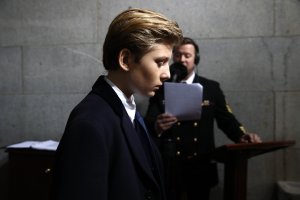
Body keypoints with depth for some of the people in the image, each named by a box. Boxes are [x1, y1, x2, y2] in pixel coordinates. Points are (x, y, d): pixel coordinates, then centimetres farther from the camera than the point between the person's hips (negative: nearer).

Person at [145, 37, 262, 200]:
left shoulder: (212, 88, 3)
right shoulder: (161, 88, 0)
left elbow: (226, 119, 3)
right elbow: (149, 122, -7)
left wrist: (242, 136, -17)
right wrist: (156, 126, -31)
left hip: (201, 165, 1)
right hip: (169, 165, -1)